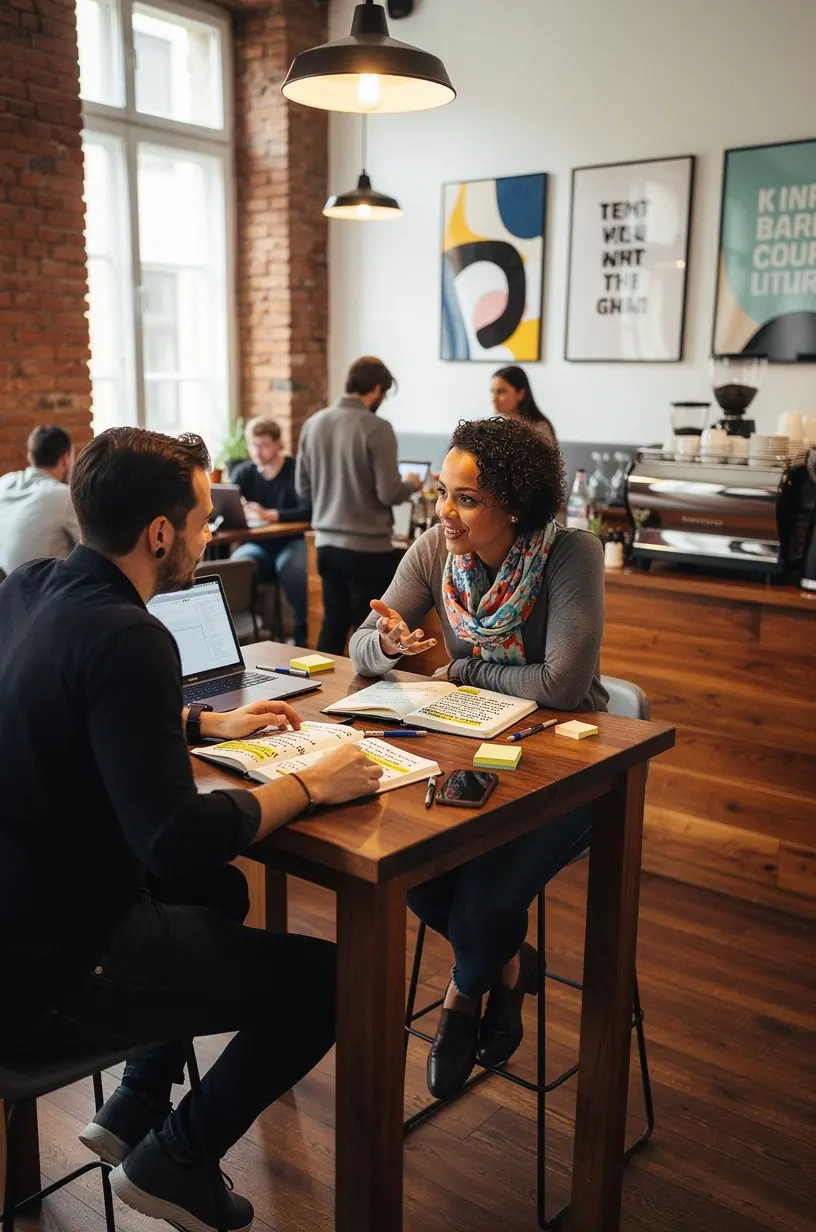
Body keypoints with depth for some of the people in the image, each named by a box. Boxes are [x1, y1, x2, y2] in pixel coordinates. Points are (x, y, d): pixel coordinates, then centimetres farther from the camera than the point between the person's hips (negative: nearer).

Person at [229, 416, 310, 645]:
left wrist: (270, 515, -33)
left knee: (292, 567, -35)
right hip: (258, 545, 3)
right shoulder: (243, 473, 6)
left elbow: (308, 511, -18)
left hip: (292, 543, -3)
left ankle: (303, 633, -19)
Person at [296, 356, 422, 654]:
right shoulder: (377, 428, -15)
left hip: (326, 542, 6)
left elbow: (303, 489, 9)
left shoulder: (313, 424, 3)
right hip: (367, 547, -6)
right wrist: (410, 484, 6)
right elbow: (388, 494, -15)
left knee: (333, 626, 15)